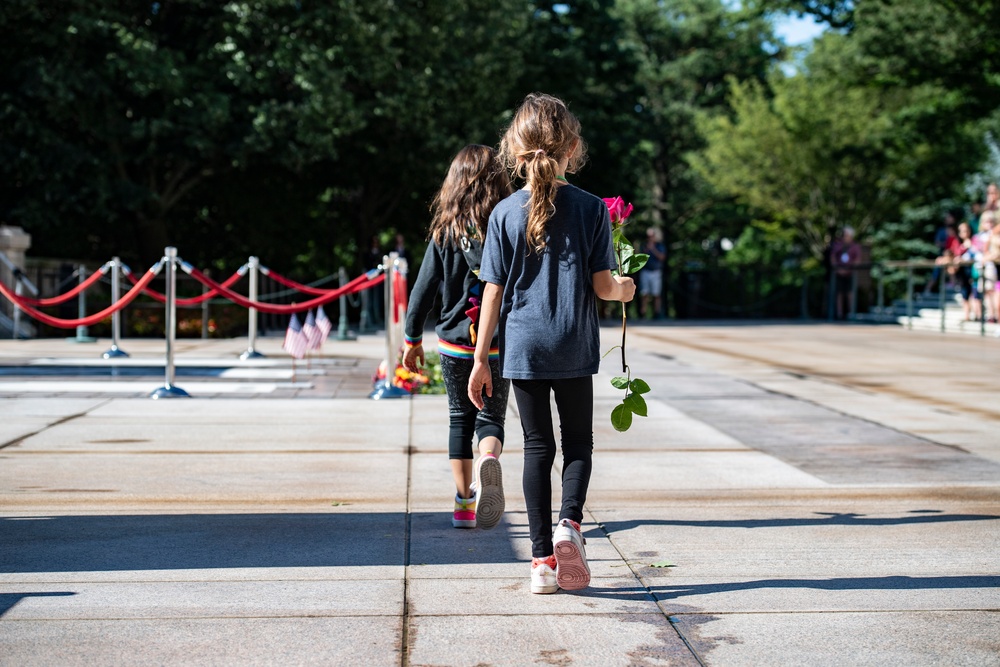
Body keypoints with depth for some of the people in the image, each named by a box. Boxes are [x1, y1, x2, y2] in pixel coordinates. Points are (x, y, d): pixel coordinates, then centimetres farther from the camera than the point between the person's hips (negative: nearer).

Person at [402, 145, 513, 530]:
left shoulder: (445, 232, -4)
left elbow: (425, 287, 0)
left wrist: (412, 338, 10)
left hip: (454, 343, 1)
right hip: (499, 345, -1)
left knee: (460, 419, 14)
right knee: (491, 417, 9)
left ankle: (464, 503, 14)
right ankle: (489, 460, -24)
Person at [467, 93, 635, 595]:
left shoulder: (505, 213, -3)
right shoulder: (591, 209, -5)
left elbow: (493, 291, -3)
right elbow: (601, 284, -6)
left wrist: (481, 360, 2)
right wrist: (623, 290, 18)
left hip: (522, 347, 1)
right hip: (575, 347, -1)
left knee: (537, 446, 8)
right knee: (578, 441, 15)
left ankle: (543, 558, 8)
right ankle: (570, 522, -10)